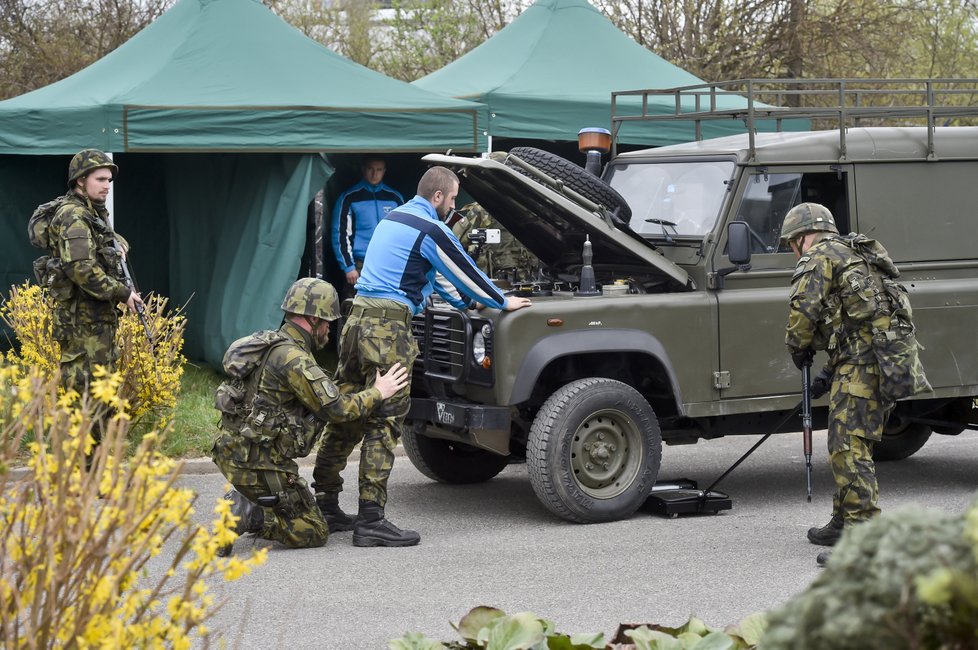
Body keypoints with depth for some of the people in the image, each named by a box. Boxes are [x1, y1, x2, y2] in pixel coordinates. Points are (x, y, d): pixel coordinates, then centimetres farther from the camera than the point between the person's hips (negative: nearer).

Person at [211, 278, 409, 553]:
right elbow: (336, 409, -17)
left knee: (306, 512, 21)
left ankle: (242, 505, 5)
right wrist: (377, 393, -4)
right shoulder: (292, 357, -18)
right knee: (314, 533, -2)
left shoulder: (274, 347, 14)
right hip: (260, 464, -10)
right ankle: (246, 517, -14)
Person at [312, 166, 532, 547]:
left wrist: (464, 302, 40)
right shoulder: (430, 230, -8)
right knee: (384, 422, -7)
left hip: (357, 321, 9)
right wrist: (503, 303, 17)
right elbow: (465, 272, 1)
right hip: (388, 329, -9)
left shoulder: (394, 218, 22)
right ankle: (370, 522, -8)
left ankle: (323, 499, 23)